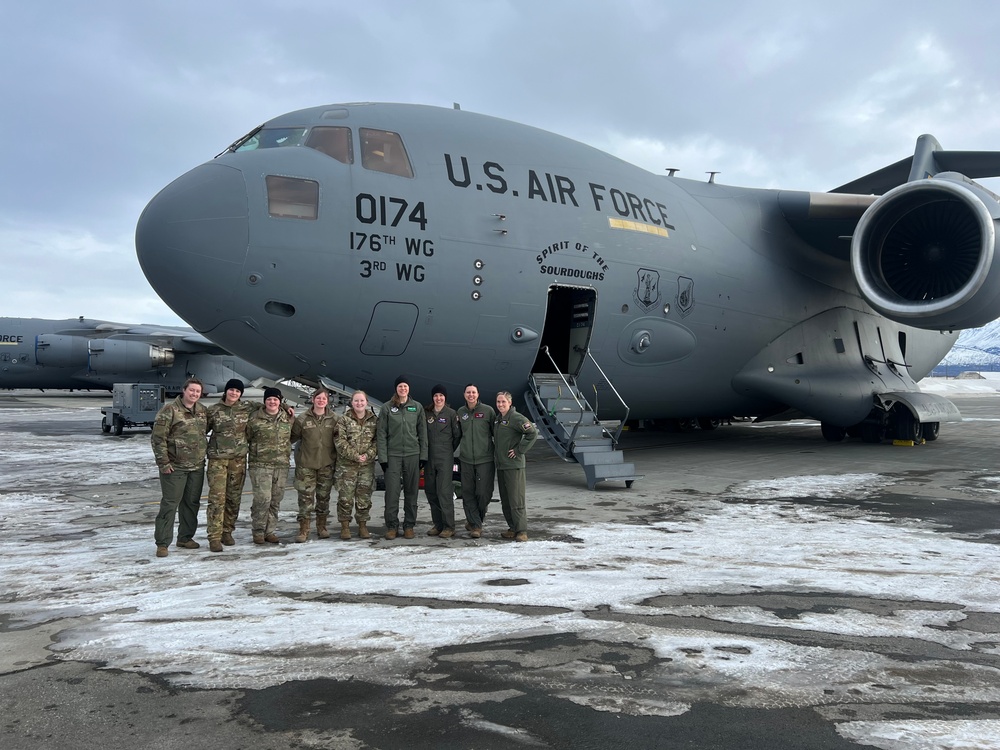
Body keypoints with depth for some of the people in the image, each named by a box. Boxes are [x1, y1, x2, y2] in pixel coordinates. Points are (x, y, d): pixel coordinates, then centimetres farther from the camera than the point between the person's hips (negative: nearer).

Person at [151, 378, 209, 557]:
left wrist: (205, 455, 16)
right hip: (174, 467, -7)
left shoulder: (203, 411, 9)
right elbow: (158, 438, -13)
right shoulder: (169, 410, -11)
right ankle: (162, 543, 2)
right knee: (169, 504, -4)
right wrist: (163, 462, -16)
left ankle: (185, 537, 26)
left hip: (197, 467, 7)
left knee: (192, 503, 13)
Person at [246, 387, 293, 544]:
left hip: (282, 466, 4)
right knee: (263, 499, -11)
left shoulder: (288, 418, 8)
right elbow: (246, 438, 6)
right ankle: (258, 531, 5)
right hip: (260, 465, -4)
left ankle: (270, 531, 19)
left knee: (276, 500, 8)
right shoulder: (255, 418, -2)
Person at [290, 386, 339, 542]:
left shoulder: (333, 419, 2)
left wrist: (336, 459, 0)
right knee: (306, 497, -4)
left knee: (324, 496, 11)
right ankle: (304, 529, 3)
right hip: (306, 464, -2)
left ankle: (321, 526, 24)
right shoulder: (303, 419, -1)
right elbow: (292, 436, 5)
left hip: (327, 464, 2)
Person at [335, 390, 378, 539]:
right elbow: (340, 442, -7)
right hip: (346, 464, -2)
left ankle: (363, 525, 17)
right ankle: (345, 526, 9)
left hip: (367, 465, 2)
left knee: (364, 497, 5)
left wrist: (368, 455, -13)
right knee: (345, 497, -1)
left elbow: (377, 440, 3)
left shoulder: (374, 420, 7)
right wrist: (355, 456, -15)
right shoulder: (344, 420, 0)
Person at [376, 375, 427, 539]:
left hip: (413, 454, 1)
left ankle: (409, 526, 13)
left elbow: (422, 433, 7)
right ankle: (392, 526, 5)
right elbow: (381, 434, 1)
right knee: (392, 491, -5)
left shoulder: (417, 407, 7)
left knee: (411, 492, 5)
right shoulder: (387, 408, 3)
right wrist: (382, 457, -5)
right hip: (393, 455, -1)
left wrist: (423, 455, 1)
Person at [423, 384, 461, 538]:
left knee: (444, 491, -10)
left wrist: (449, 449, 8)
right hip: (429, 456, 5)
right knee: (430, 491, 6)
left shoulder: (451, 413, -2)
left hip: (445, 458, -4)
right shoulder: (426, 413, 8)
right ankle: (437, 524, 16)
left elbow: (457, 435, 3)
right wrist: (424, 451, 7)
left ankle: (449, 526, -4)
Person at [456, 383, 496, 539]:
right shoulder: (460, 412, 9)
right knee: (468, 494, 2)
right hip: (466, 460, 3)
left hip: (485, 459, -3)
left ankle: (474, 520, 21)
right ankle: (476, 525, 12)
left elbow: (496, 432, 3)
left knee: (484, 493, -2)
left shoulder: (488, 410, -2)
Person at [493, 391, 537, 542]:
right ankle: (513, 528, 19)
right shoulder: (497, 419, 14)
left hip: (514, 465, -9)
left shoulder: (516, 418, -11)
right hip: (500, 465, 9)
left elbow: (533, 433, -19)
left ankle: (522, 530, -1)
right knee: (505, 500, 11)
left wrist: (519, 450, -16)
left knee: (516, 499, -7)